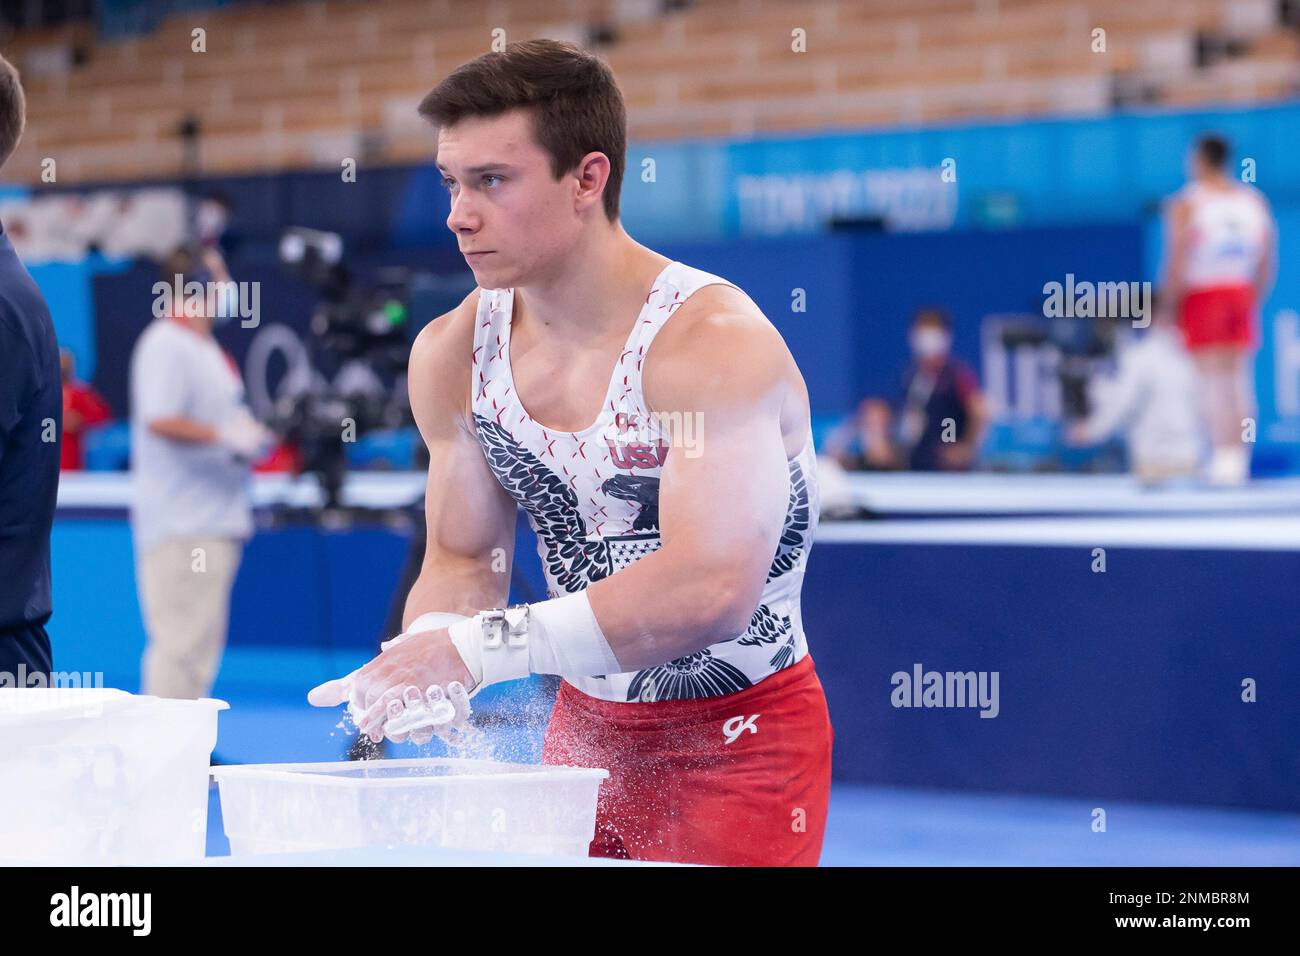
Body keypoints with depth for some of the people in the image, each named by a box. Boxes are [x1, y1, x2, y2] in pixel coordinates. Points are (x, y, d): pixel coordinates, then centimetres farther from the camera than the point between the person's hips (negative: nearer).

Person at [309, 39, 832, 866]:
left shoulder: (713, 342, -25)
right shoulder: (453, 356, -4)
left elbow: (710, 589, -36)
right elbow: (464, 559, 4)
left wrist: (477, 649, -38)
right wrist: (427, 656, -20)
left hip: (742, 742, -6)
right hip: (587, 726, 6)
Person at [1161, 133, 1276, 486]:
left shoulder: (1184, 204, -7)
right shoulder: (1255, 201, 8)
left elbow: (1176, 264, -12)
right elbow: (1268, 262, 8)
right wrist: (1252, 303, 16)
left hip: (1201, 296, -4)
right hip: (1240, 295, 4)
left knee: (1211, 379, -1)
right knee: (1238, 378, 6)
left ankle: (1222, 454, -7)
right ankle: (1240, 460, 4)